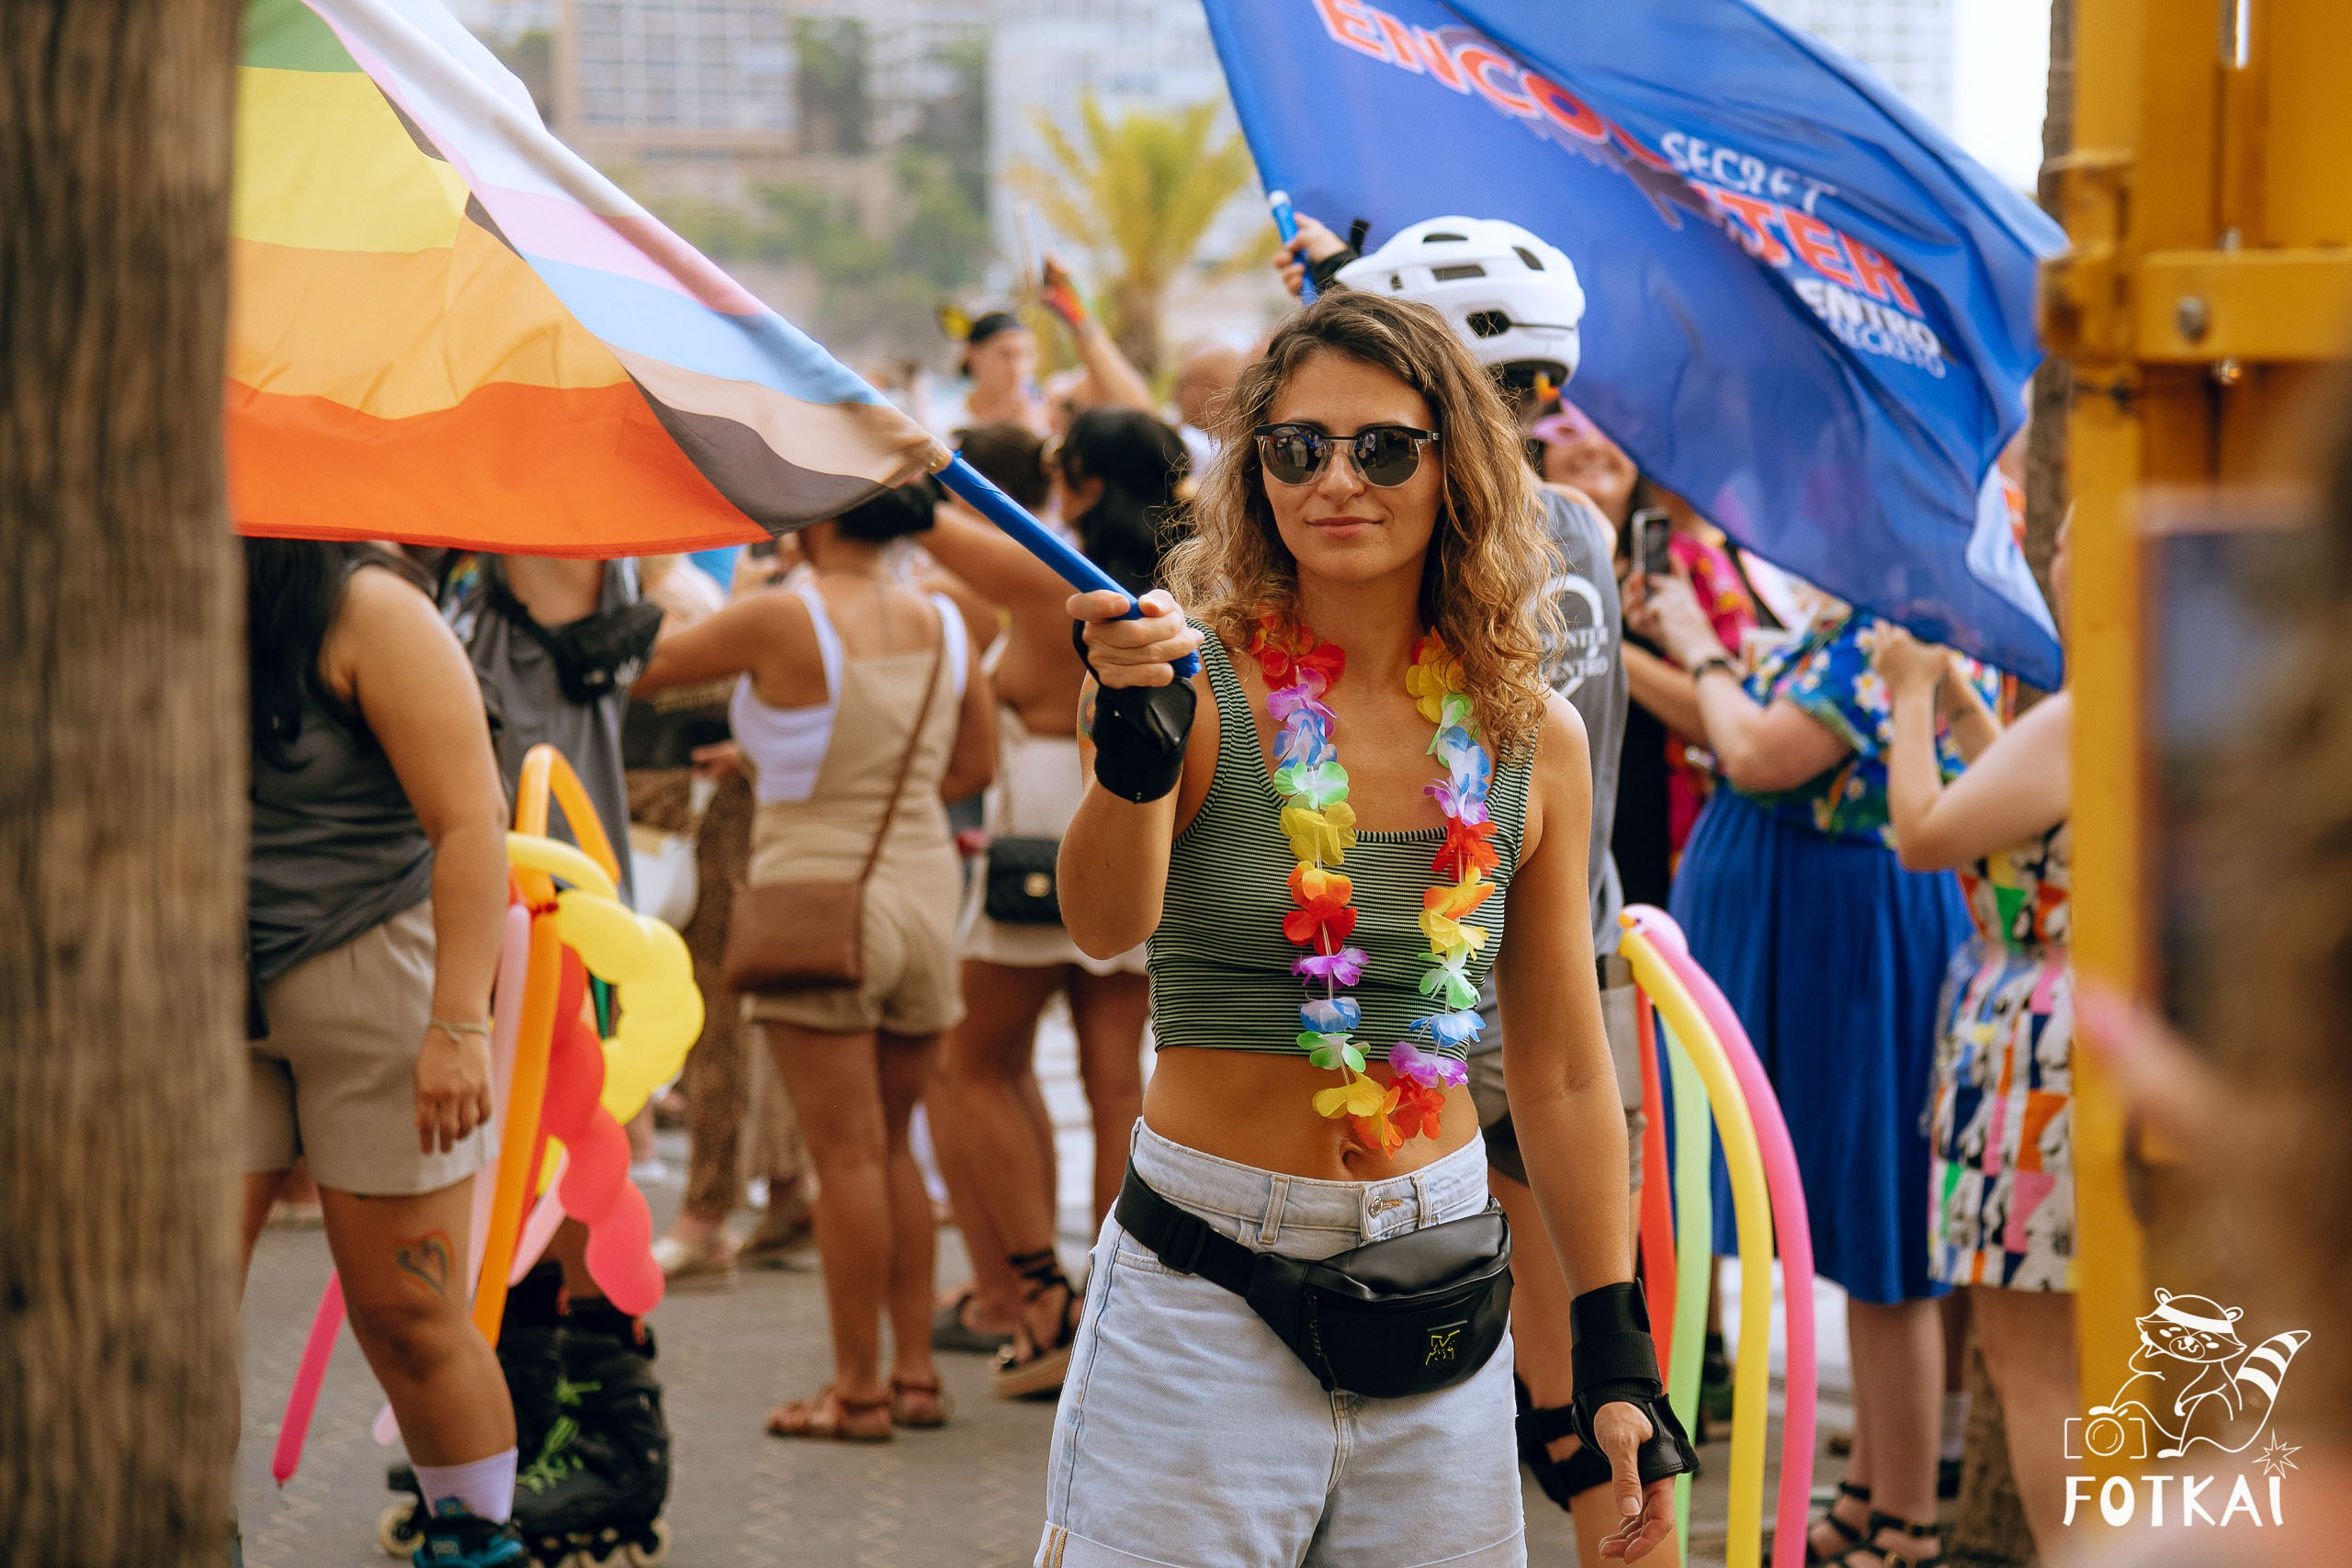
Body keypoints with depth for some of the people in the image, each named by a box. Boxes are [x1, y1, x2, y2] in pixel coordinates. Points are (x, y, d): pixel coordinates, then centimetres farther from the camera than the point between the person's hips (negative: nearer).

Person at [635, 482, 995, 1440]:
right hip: (924, 891, 6)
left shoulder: (781, 622, -13)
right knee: (892, 1147, 15)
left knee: (846, 1153, -2)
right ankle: (916, 1371, 16)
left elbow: (641, 667, -5)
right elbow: (973, 766, 14)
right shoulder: (941, 625, 4)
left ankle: (857, 1389, 1)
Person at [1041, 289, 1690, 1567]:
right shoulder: (1202, 685, -8)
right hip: (1201, 1303, -3)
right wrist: (1136, 755, -46)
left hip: (1437, 1309, 3)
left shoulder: (1529, 741, 3)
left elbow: (1563, 1075, 10)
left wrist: (1618, 1359, 8)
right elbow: (1104, 924, -26)